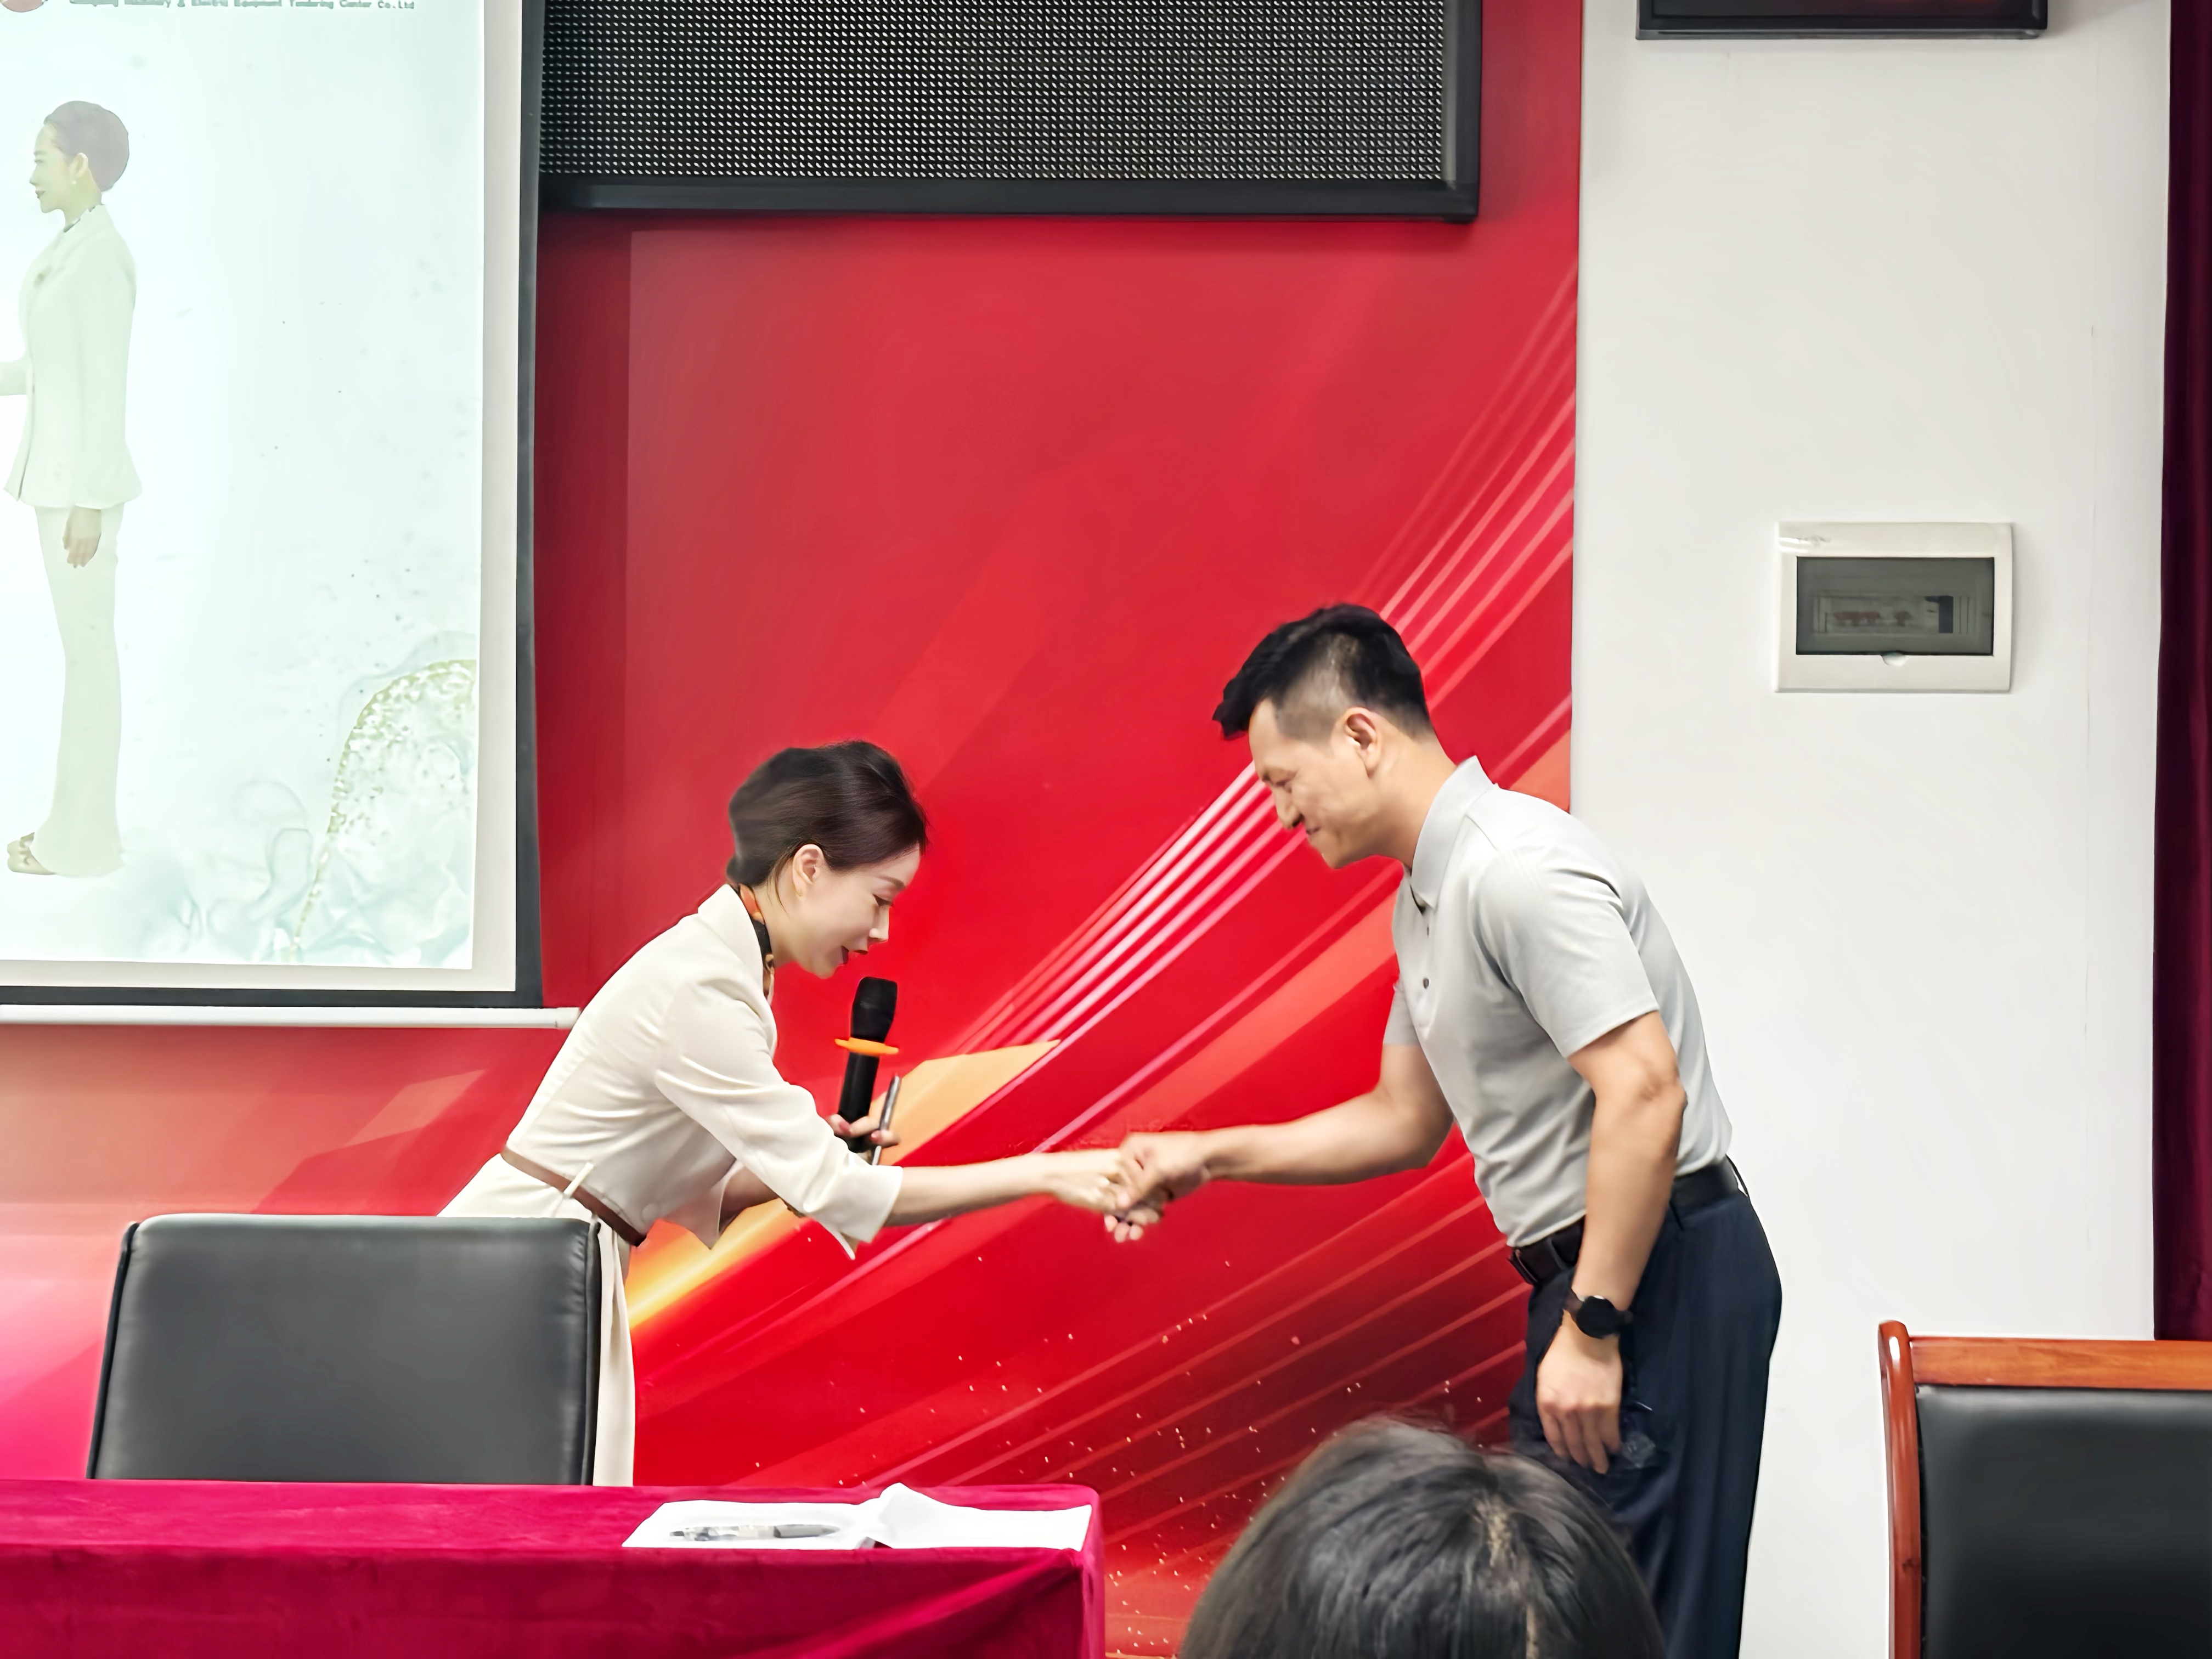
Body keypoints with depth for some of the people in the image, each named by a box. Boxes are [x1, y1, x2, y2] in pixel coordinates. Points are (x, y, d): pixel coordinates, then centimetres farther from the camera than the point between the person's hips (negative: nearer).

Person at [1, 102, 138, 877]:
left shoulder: (100, 262, -20)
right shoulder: (75, 250, 12)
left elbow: (107, 389, -21)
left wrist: (89, 506, -20)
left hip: (82, 479, -10)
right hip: (63, 471, 10)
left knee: (87, 650, -2)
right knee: (83, 645, 14)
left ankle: (81, 839, 7)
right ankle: (83, 821, 22)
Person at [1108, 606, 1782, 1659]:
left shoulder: (1516, 870, -18)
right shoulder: (1427, 897, 17)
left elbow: (1643, 1091, -25)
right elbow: (1407, 1121, 25)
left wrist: (1592, 1330, -24)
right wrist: (1211, 1159, 19)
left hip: (1662, 1274, -11)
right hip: (1594, 1273, 11)